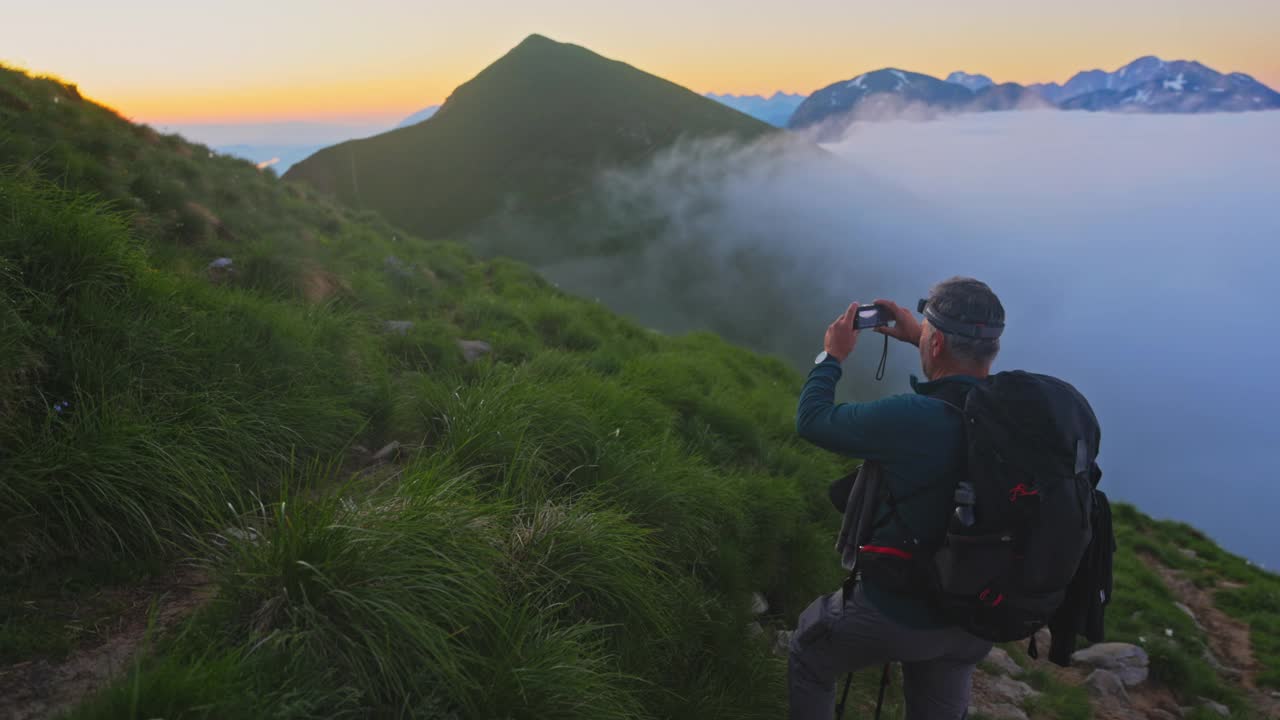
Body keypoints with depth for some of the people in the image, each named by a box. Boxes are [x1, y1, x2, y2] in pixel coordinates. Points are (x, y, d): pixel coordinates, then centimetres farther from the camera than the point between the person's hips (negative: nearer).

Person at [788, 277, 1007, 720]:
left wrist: (833, 355, 1)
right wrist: (918, 339, 17)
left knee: (809, 656, 24)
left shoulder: (909, 418, -31)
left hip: (897, 615, -5)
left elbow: (811, 421, -14)